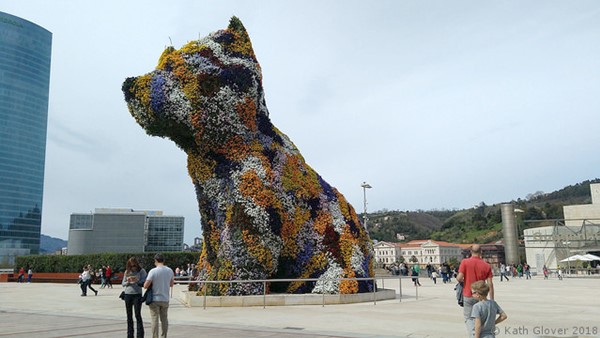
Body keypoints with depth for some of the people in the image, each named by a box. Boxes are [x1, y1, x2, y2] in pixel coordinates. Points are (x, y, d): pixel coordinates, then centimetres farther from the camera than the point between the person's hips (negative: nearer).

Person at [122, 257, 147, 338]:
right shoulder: (127, 272, 7)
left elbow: (144, 282, -7)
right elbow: (123, 284, 10)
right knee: (129, 316, 11)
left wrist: (137, 281, -24)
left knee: (138, 315, -8)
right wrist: (127, 282, -10)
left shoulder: (141, 271, -4)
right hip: (127, 295, 4)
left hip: (137, 295, -4)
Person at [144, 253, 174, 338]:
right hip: (165, 299, 4)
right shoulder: (170, 271, 0)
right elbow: (171, 284, 11)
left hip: (155, 299, -4)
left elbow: (145, 286, -13)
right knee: (164, 319, 15)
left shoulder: (153, 271, -13)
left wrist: (151, 282, 6)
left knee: (155, 319, 4)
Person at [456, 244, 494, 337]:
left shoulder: (465, 262, -10)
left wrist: (459, 279, 9)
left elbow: (459, 278, -16)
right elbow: (490, 284, -4)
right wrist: (492, 300, 2)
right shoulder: (486, 265, -4)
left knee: (468, 318, 7)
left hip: (468, 295, -2)